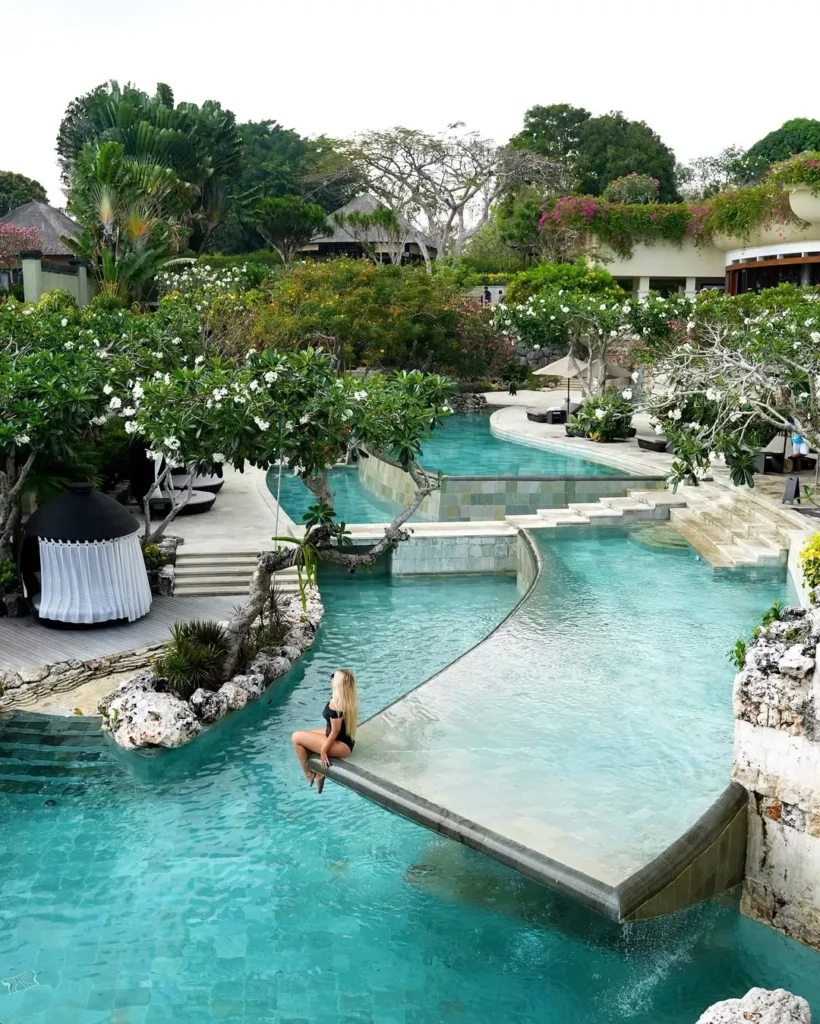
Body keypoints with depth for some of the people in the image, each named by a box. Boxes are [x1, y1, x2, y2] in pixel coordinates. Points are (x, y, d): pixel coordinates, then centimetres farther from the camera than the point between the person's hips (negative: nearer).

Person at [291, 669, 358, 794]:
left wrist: (323, 750, -12)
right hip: (347, 740, 9)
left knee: (296, 737, -3)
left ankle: (309, 775, 11)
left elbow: (335, 731, -22)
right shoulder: (349, 698, 0)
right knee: (304, 737, 19)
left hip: (340, 745, -9)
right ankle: (318, 773, 19)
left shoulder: (335, 703, -27)